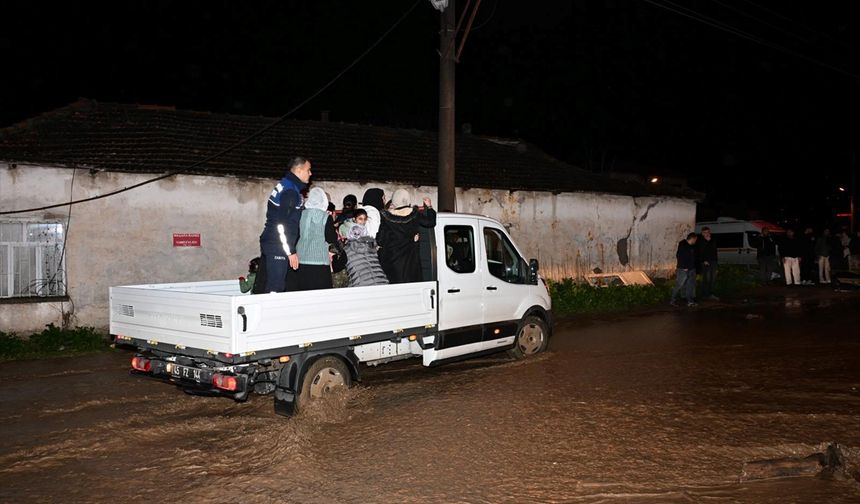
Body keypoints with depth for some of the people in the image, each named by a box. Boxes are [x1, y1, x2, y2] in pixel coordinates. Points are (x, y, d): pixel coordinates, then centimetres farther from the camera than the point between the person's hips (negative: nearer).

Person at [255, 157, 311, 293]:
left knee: (262, 285, 12)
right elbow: (283, 224, -20)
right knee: (275, 288, -9)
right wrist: (291, 251, -18)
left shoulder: (283, 185, 17)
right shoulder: (291, 190, -14)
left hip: (269, 243, 10)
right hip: (278, 247, -10)